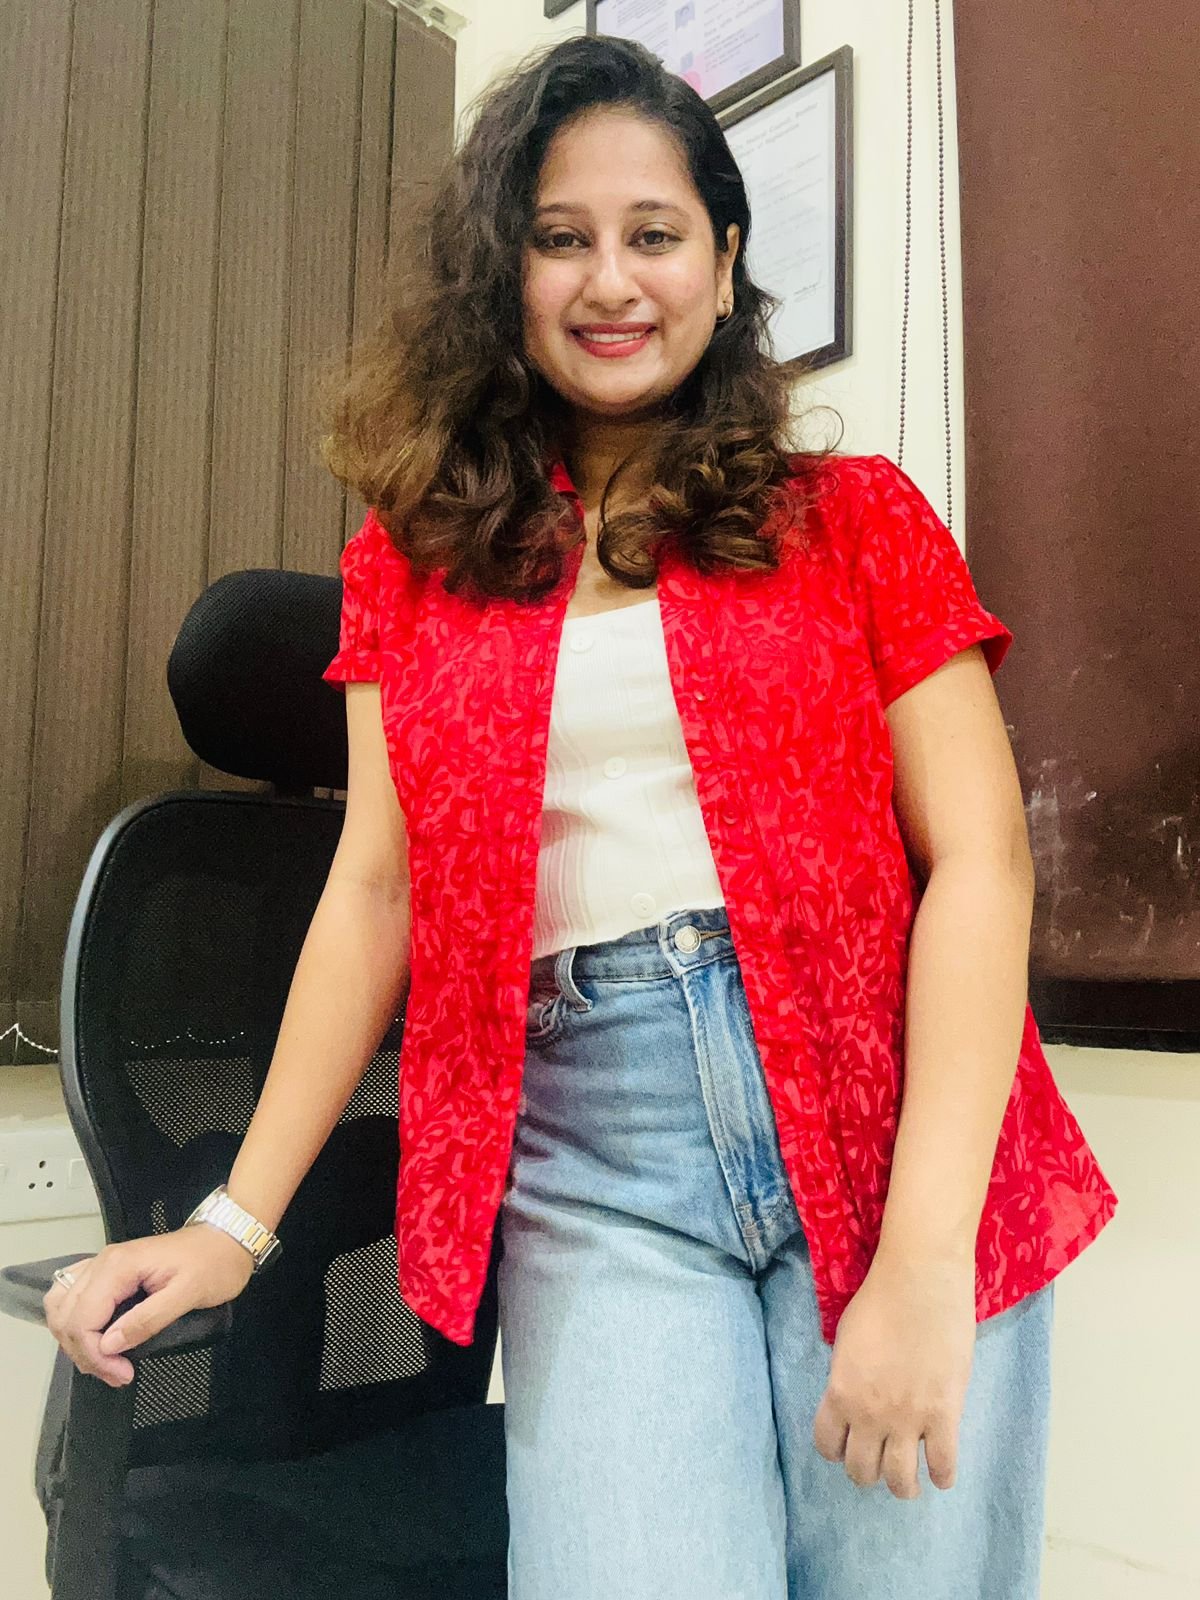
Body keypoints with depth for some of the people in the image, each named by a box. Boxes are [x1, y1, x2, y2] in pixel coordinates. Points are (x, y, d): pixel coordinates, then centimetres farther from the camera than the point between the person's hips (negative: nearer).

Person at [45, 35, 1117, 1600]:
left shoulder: (855, 519, 7)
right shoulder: (417, 564, 12)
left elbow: (978, 859, -2)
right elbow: (378, 887, 8)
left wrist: (924, 1250, -12)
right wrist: (237, 1218, 0)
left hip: (887, 1126, 0)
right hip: (588, 1163, 1)